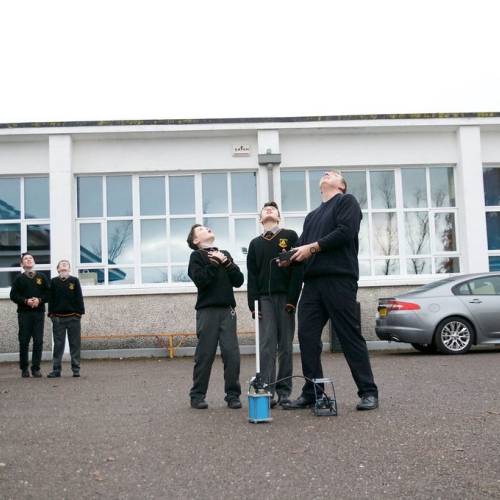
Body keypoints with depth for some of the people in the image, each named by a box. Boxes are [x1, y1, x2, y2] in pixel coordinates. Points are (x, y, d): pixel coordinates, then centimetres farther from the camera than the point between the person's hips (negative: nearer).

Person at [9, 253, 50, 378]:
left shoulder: (42, 277, 11)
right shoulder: (19, 279, 9)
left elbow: (48, 293, 9)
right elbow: (13, 295, 2)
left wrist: (39, 300, -9)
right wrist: (26, 301, -12)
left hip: (39, 312, 1)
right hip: (24, 313, -1)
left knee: (38, 341, -2)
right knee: (24, 341, 0)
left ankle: (36, 368, 5)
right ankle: (24, 368, 9)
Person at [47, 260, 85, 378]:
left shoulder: (75, 281, 2)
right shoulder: (53, 282, 5)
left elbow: (79, 297, 1)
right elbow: (51, 299, 6)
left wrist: (79, 312, -4)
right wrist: (51, 313, 0)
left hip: (73, 316, -1)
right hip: (58, 317, 1)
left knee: (75, 344, 4)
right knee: (58, 344, 5)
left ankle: (76, 369, 10)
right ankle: (56, 370, 9)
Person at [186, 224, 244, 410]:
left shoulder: (225, 254, 17)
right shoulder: (196, 256, 5)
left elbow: (239, 281, 9)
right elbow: (200, 280, -12)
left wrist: (226, 263, -3)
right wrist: (215, 263, -7)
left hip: (227, 309, 3)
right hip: (207, 309, -3)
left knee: (232, 354, -2)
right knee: (205, 354, -1)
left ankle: (233, 395, 8)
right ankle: (197, 395, 10)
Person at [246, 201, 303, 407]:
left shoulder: (290, 236, 8)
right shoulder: (255, 243, 17)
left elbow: (297, 268, -1)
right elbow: (252, 275, 11)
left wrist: (292, 298, -10)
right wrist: (253, 304, -1)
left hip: (285, 297, -2)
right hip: (264, 298, 2)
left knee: (286, 346, -1)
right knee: (267, 346, -7)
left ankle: (284, 392, 4)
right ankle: (267, 391, -8)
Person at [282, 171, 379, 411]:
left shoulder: (347, 202, 6)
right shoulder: (312, 216, 27)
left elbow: (345, 232, -11)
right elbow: (303, 244, 20)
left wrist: (312, 248, -10)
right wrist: (291, 257, -3)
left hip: (339, 280, -6)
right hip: (312, 282, 7)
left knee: (351, 337, -5)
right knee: (307, 336, 0)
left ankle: (368, 392, 3)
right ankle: (311, 393, 8)